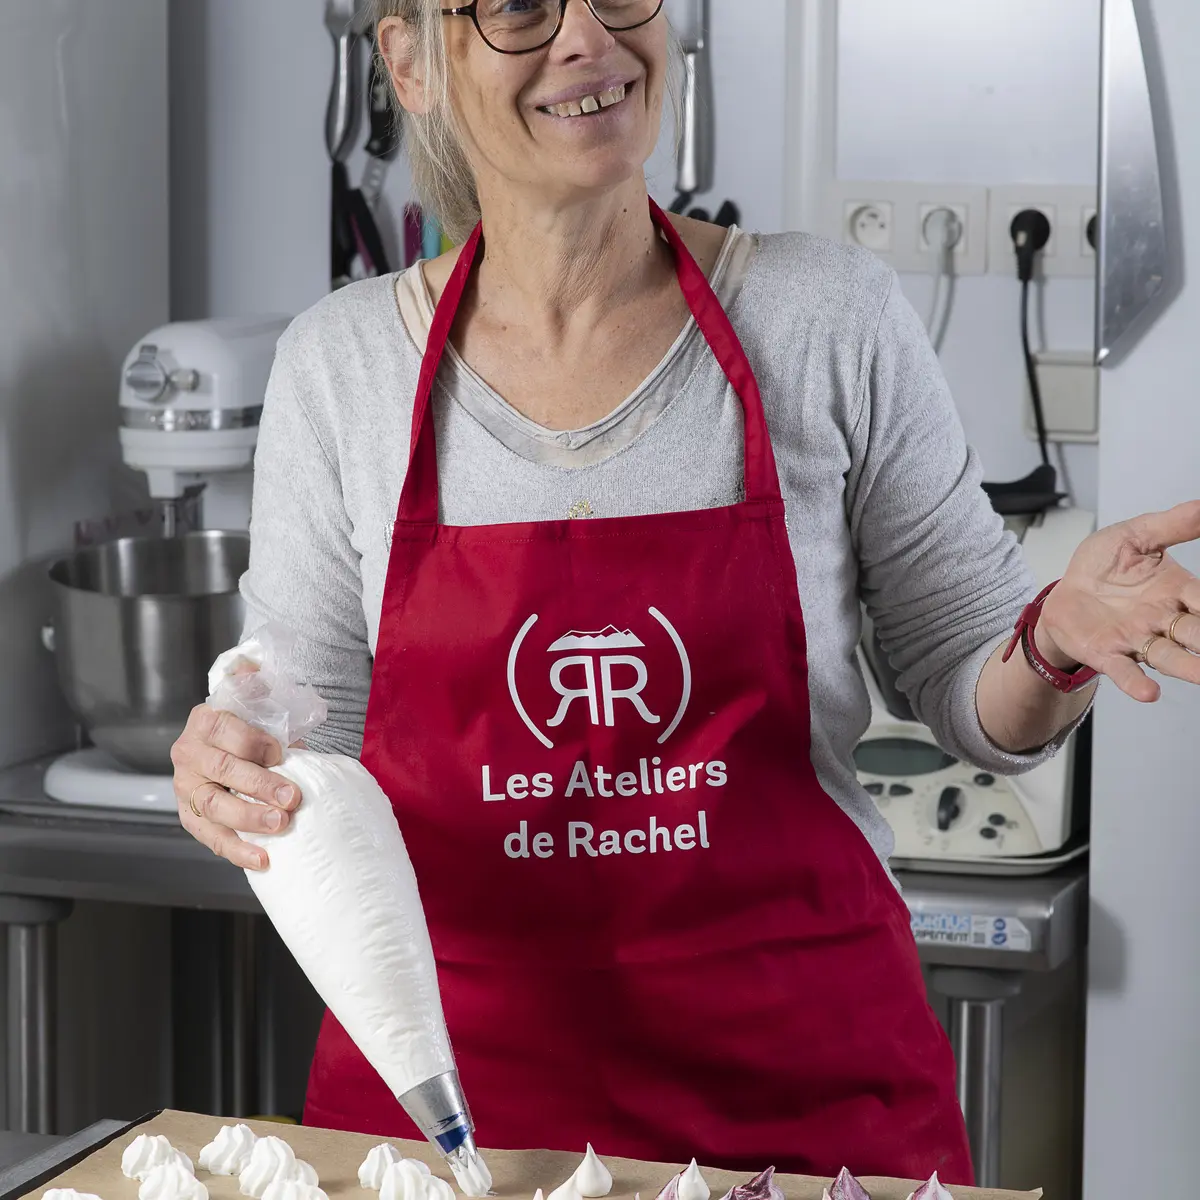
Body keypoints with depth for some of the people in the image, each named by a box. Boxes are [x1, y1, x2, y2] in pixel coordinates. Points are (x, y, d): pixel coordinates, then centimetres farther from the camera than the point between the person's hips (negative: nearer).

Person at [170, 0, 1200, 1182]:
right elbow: (308, 747, 5)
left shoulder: (829, 318, -4)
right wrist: (231, 778, -16)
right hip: (451, 1076, 1)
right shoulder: (337, 360, 0)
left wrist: (1058, 641, -18)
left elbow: (975, 699, 2)